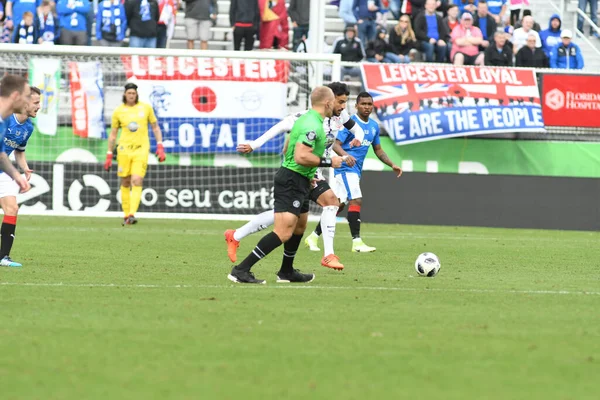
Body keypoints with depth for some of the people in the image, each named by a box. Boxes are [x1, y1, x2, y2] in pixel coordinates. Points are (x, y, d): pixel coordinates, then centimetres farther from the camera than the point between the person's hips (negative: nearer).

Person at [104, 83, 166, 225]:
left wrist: (160, 147, 1)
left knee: (137, 181, -15)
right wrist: (109, 155, 8)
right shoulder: (118, 111, 4)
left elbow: (155, 128, 12)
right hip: (124, 149, 1)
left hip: (141, 149, -1)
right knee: (125, 183, 4)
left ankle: (132, 214, -20)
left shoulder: (146, 108, 5)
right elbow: (113, 134, 10)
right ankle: (126, 215, 14)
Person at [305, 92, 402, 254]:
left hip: (355, 171, 8)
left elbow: (378, 150, 21)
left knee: (338, 205, 11)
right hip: (345, 168, -8)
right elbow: (336, 145, -18)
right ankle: (356, 242, -20)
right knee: (356, 201, -19)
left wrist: (392, 165, 9)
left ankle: (314, 236, 21)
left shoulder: (374, 126, 12)